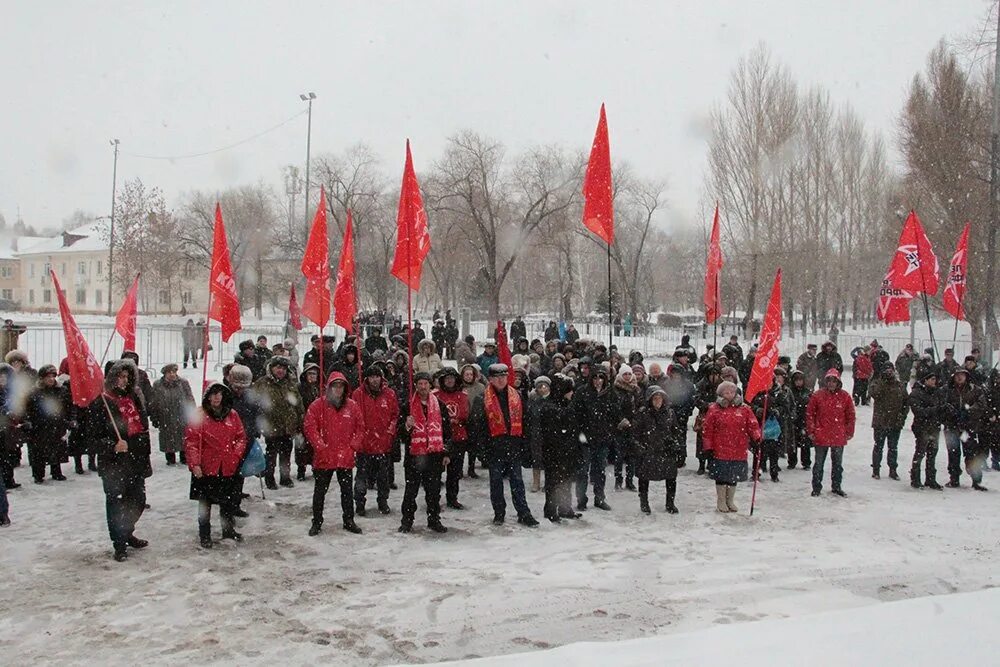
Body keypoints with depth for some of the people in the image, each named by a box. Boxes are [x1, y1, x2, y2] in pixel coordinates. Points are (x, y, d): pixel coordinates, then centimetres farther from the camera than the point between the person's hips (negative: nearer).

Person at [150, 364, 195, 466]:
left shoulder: (183, 383, 0)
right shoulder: (157, 385, 0)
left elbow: (190, 400, 4)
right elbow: (154, 403, 4)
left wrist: (192, 415, 1)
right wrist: (154, 418, 4)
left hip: (182, 419, 0)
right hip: (166, 420, 0)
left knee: (184, 438, 6)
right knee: (168, 439, 6)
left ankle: (184, 457, 21)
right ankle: (170, 458, 21)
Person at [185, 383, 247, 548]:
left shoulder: (232, 415, 5)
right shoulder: (200, 416, -7)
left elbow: (241, 437, 10)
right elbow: (191, 440, -10)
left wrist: (236, 455, -5)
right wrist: (194, 463, -16)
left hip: (229, 468, 4)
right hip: (206, 468, -4)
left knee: (229, 502, 15)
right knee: (205, 503, 6)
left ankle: (229, 530, 32)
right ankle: (204, 535, 18)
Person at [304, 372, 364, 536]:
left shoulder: (352, 406, 3)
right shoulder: (318, 405, -6)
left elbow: (360, 427, 8)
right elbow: (309, 427, -9)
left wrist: (353, 445, -3)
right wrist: (320, 446, -15)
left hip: (346, 457, 2)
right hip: (324, 457, -2)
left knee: (347, 490, 12)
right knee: (320, 490, 8)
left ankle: (349, 521, 25)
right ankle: (317, 522, 20)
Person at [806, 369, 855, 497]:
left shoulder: (845, 397, -1)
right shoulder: (818, 396, -4)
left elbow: (850, 415, 6)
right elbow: (810, 414, 1)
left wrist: (849, 432, 5)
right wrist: (811, 431, -1)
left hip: (839, 437, 1)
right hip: (821, 437, -1)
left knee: (837, 463, 13)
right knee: (819, 463, 7)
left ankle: (836, 487, 26)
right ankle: (816, 488, 17)